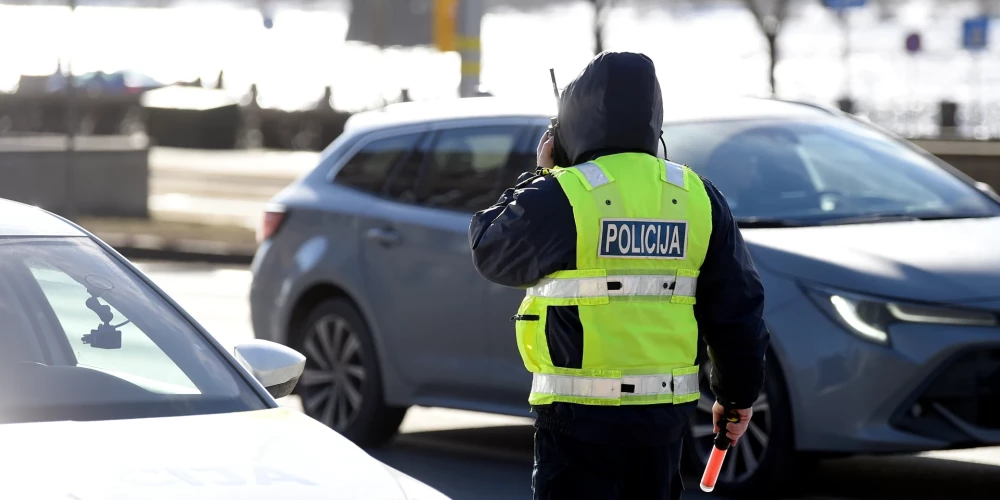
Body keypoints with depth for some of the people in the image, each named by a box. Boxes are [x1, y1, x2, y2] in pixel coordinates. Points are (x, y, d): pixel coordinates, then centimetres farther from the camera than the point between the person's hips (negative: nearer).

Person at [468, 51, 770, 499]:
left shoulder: (561, 197, -13)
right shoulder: (697, 197, 4)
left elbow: (489, 249, 5)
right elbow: (736, 309, 7)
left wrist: (541, 177, 15)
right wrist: (738, 395, 19)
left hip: (581, 415, -5)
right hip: (666, 413, 5)